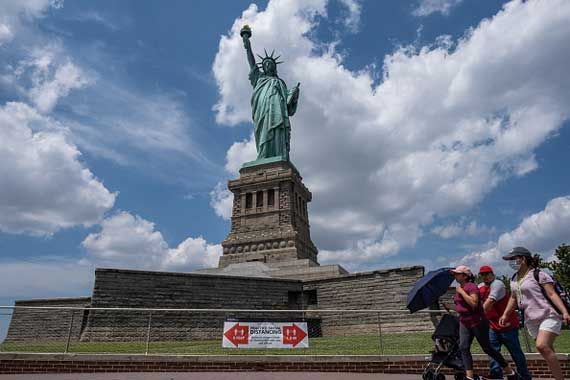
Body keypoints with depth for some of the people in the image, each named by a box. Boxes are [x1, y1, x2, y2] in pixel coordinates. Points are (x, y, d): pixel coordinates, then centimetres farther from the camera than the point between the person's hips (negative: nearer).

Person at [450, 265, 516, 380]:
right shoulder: (459, 288, 10)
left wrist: (461, 291, -23)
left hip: (477, 321, -8)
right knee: (463, 348, -5)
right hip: (464, 322, 8)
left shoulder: (471, 286, -15)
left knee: (487, 348, 4)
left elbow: (474, 303, -29)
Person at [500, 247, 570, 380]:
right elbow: (513, 298, 21)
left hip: (548, 316, -7)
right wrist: (505, 314, 16)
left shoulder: (538, 275, -7)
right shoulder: (514, 279, 12)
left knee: (542, 345, -21)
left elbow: (552, 294, -12)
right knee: (547, 350, 9)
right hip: (531, 320, 7)